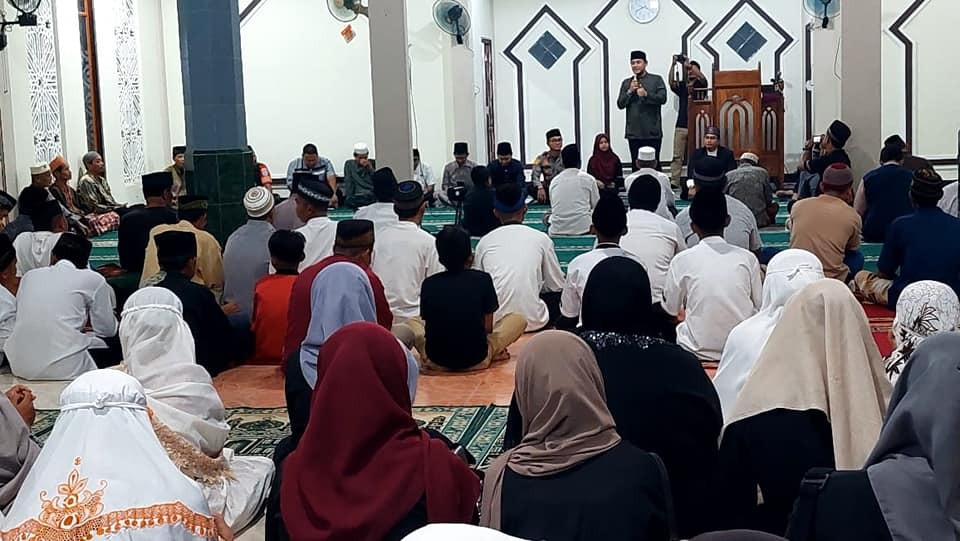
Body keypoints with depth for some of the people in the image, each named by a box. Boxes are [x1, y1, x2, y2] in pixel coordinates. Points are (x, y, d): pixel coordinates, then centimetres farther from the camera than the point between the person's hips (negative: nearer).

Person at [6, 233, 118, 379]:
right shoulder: (93, 279, 4)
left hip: (20, 367, 5)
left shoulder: (30, 275, 16)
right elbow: (107, 330, 10)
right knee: (115, 347, 19)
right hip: (64, 369, -5)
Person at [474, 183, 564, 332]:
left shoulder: (485, 242, 7)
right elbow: (557, 285, 13)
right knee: (559, 296, 28)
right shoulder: (541, 238, 4)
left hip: (493, 322, 1)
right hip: (532, 321, -1)